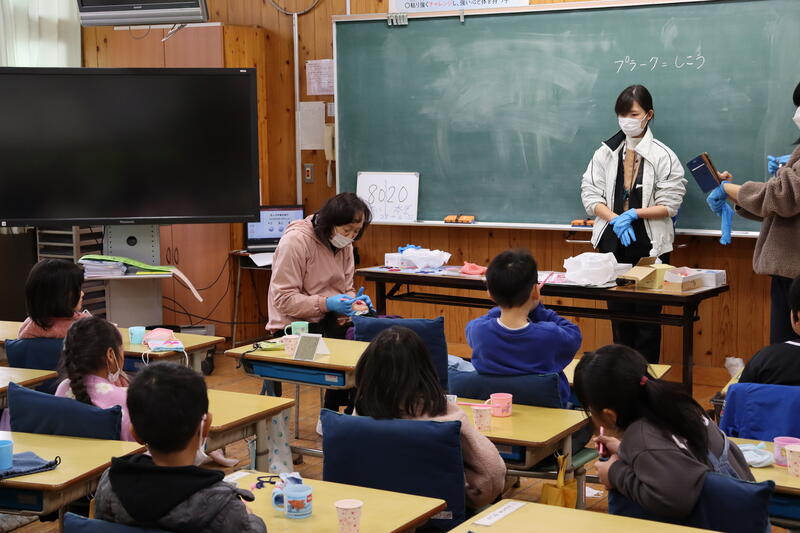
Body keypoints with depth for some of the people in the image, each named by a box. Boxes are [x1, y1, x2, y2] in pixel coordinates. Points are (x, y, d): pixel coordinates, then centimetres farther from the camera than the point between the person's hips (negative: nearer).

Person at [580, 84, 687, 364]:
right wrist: (616, 219, -15)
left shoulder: (663, 156, -4)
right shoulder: (605, 153, 5)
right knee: (618, 312, 10)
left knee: (647, 314, 1)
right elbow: (590, 195, 1)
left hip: (650, 245, -3)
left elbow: (669, 206, -7)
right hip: (613, 242, 3)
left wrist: (634, 214, -19)